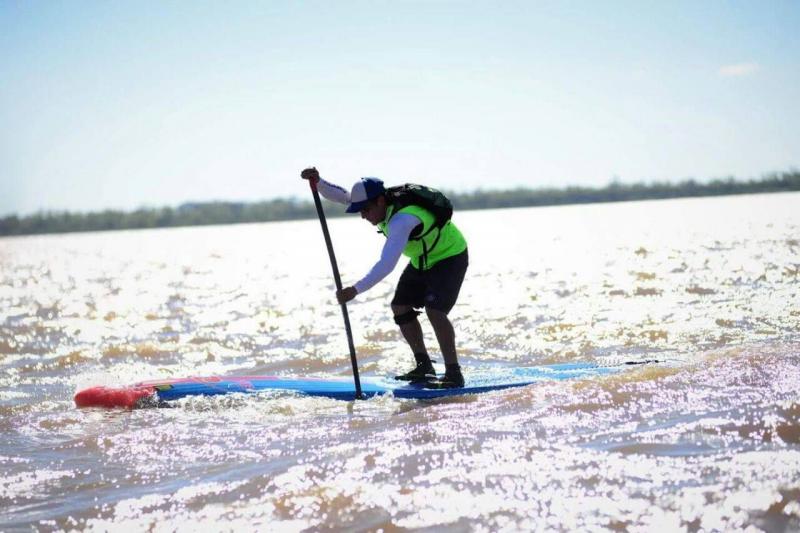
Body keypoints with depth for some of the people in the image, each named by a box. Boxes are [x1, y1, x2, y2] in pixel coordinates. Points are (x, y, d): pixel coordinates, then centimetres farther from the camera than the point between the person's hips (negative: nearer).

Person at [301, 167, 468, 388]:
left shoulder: (402, 220, -38)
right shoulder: (383, 202, -12)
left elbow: (387, 264, -48)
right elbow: (341, 196, -7)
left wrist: (355, 290, -53)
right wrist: (318, 182, -25)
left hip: (450, 257, -10)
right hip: (423, 260, 10)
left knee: (434, 310, -25)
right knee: (400, 307, 4)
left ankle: (454, 374, -18)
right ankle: (424, 366, 13)